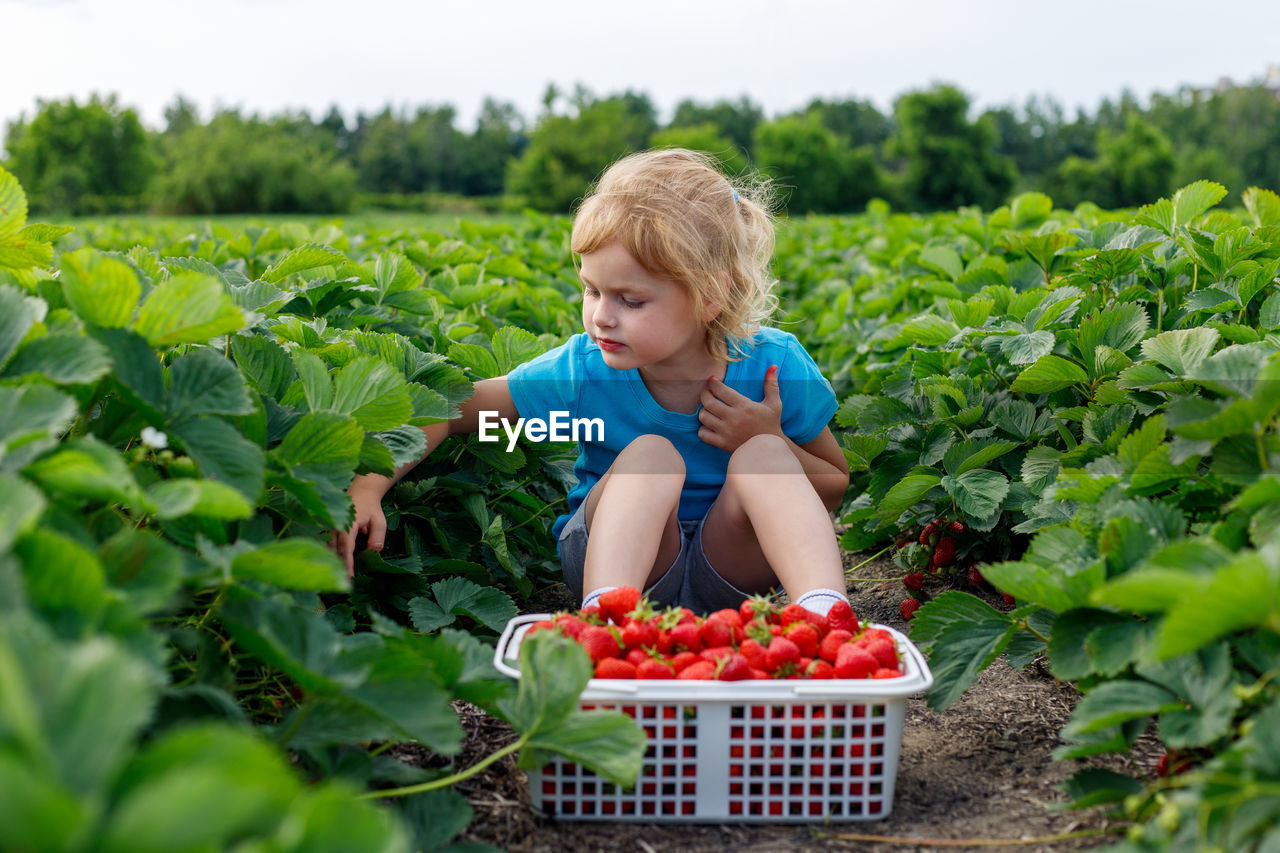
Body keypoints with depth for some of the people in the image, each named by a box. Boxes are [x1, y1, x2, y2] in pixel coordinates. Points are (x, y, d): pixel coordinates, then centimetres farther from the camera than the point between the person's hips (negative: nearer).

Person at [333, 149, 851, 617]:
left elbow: (835, 489, -1)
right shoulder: (581, 370, -17)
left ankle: (823, 612, -41)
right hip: (611, 560, -1)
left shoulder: (773, 368, -15)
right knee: (651, 451, -30)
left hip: (728, 572, 1)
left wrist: (771, 443, -20)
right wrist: (367, 486, -21)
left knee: (763, 456, -27)